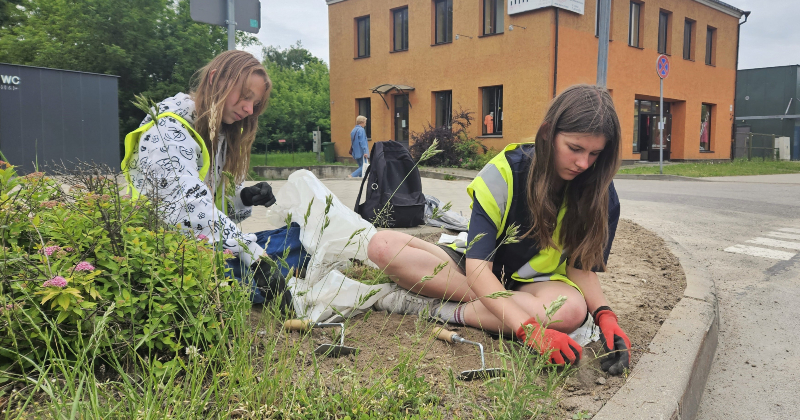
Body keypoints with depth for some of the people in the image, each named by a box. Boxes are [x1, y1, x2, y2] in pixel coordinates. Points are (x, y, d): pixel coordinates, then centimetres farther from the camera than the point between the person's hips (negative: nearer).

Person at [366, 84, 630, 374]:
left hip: (535, 283, 2)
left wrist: (604, 314, -29)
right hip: (482, 274, -1)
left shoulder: (600, 194, -14)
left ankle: (435, 308, -25)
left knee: (571, 310, -39)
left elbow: (582, 266, -7)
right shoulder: (505, 171, -22)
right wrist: (529, 329, -43)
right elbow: (477, 266, -29)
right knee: (383, 246, -23)